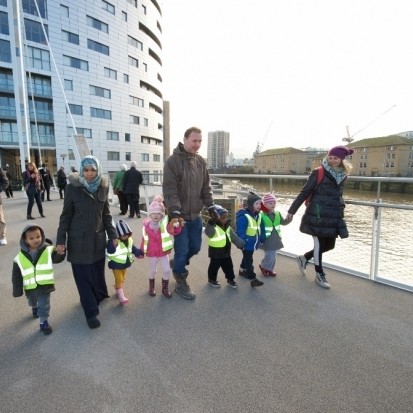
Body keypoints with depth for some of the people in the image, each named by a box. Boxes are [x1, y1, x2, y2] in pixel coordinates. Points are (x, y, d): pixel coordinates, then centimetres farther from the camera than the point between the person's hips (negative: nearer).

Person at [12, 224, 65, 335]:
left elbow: (57, 258, -30)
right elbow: (16, 276, -2)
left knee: (44, 305, 3)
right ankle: (35, 308, 63)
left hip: (44, 285, -4)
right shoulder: (20, 257, -9)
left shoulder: (48, 250, -14)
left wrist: (61, 252, -53)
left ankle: (44, 322, 24)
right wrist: (17, 291, -3)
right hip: (30, 287, 4)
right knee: (32, 302, 30)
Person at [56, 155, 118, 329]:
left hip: (98, 238, 3)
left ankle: (99, 296, 36)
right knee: (83, 276, 2)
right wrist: (61, 240, -4)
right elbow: (66, 215, -3)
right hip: (78, 239, -2)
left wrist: (113, 235, 5)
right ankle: (91, 312, 12)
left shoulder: (103, 187, -2)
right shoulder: (73, 187, -10)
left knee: (98, 272, 11)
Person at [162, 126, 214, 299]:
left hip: (195, 215, 6)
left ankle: (176, 264, 44)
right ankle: (181, 283, 23)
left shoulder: (201, 161, 7)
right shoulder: (173, 161, -12)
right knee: (182, 250, 3)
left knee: (195, 247, 16)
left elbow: (206, 188, 11)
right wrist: (175, 211, -26)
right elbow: (170, 191, -18)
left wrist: (211, 208, 4)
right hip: (180, 215, -6)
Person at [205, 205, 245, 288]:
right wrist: (212, 221, -58)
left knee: (229, 265, 16)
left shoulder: (227, 227, 4)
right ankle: (212, 279, 29)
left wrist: (242, 244, 3)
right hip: (215, 252, -6)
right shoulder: (212, 227, -21)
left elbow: (234, 237, 8)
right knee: (214, 266, 9)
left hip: (226, 251, 7)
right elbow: (208, 232, -44)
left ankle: (230, 279, 33)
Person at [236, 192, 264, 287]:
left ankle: (242, 270, 45)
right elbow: (240, 232, -24)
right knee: (249, 260, 0)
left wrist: (260, 239, 15)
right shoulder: (244, 216, -27)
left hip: (253, 243, 9)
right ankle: (252, 278, 5)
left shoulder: (258, 215, 1)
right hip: (247, 243, -8)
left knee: (247, 257, 25)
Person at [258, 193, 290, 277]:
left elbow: (284, 222, 15)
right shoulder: (261, 215, -15)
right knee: (270, 256, -7)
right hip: (267, 240, -6)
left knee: (273, 256, 14)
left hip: (275, 239, 6)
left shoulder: (277, 214, 5)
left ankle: (270, 269, 32)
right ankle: (263, 266, 20)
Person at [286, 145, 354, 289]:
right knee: (319, 245, 4)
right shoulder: (318, 173, -10)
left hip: (333, 217, 6)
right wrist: (292, 210, -8)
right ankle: (320, 275, 22)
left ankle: (304, 258, 34)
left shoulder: (342, 175, 8)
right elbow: (304, 193, -9)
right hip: (317, 216, -6)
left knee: (329, 245, 12)